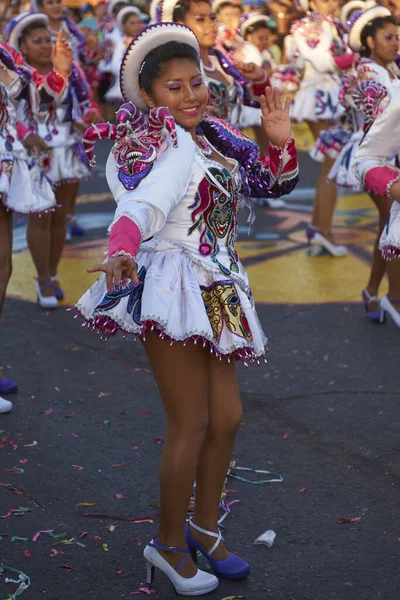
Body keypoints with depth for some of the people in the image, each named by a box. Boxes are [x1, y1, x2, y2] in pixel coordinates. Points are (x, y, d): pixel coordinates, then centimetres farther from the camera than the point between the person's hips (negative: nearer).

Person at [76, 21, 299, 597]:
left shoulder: (212, 137, 12)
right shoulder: (159, 143, -13)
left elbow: (273, 183, 18)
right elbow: (141, 205, -32)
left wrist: (281, 141, -1)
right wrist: (120, 251, -51)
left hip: (215, 292, 9)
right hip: (173, 288, -8)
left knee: (227, 418, 13)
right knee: (191, 425, -3)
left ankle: (204, 527, 31)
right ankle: (169, 544, 14)